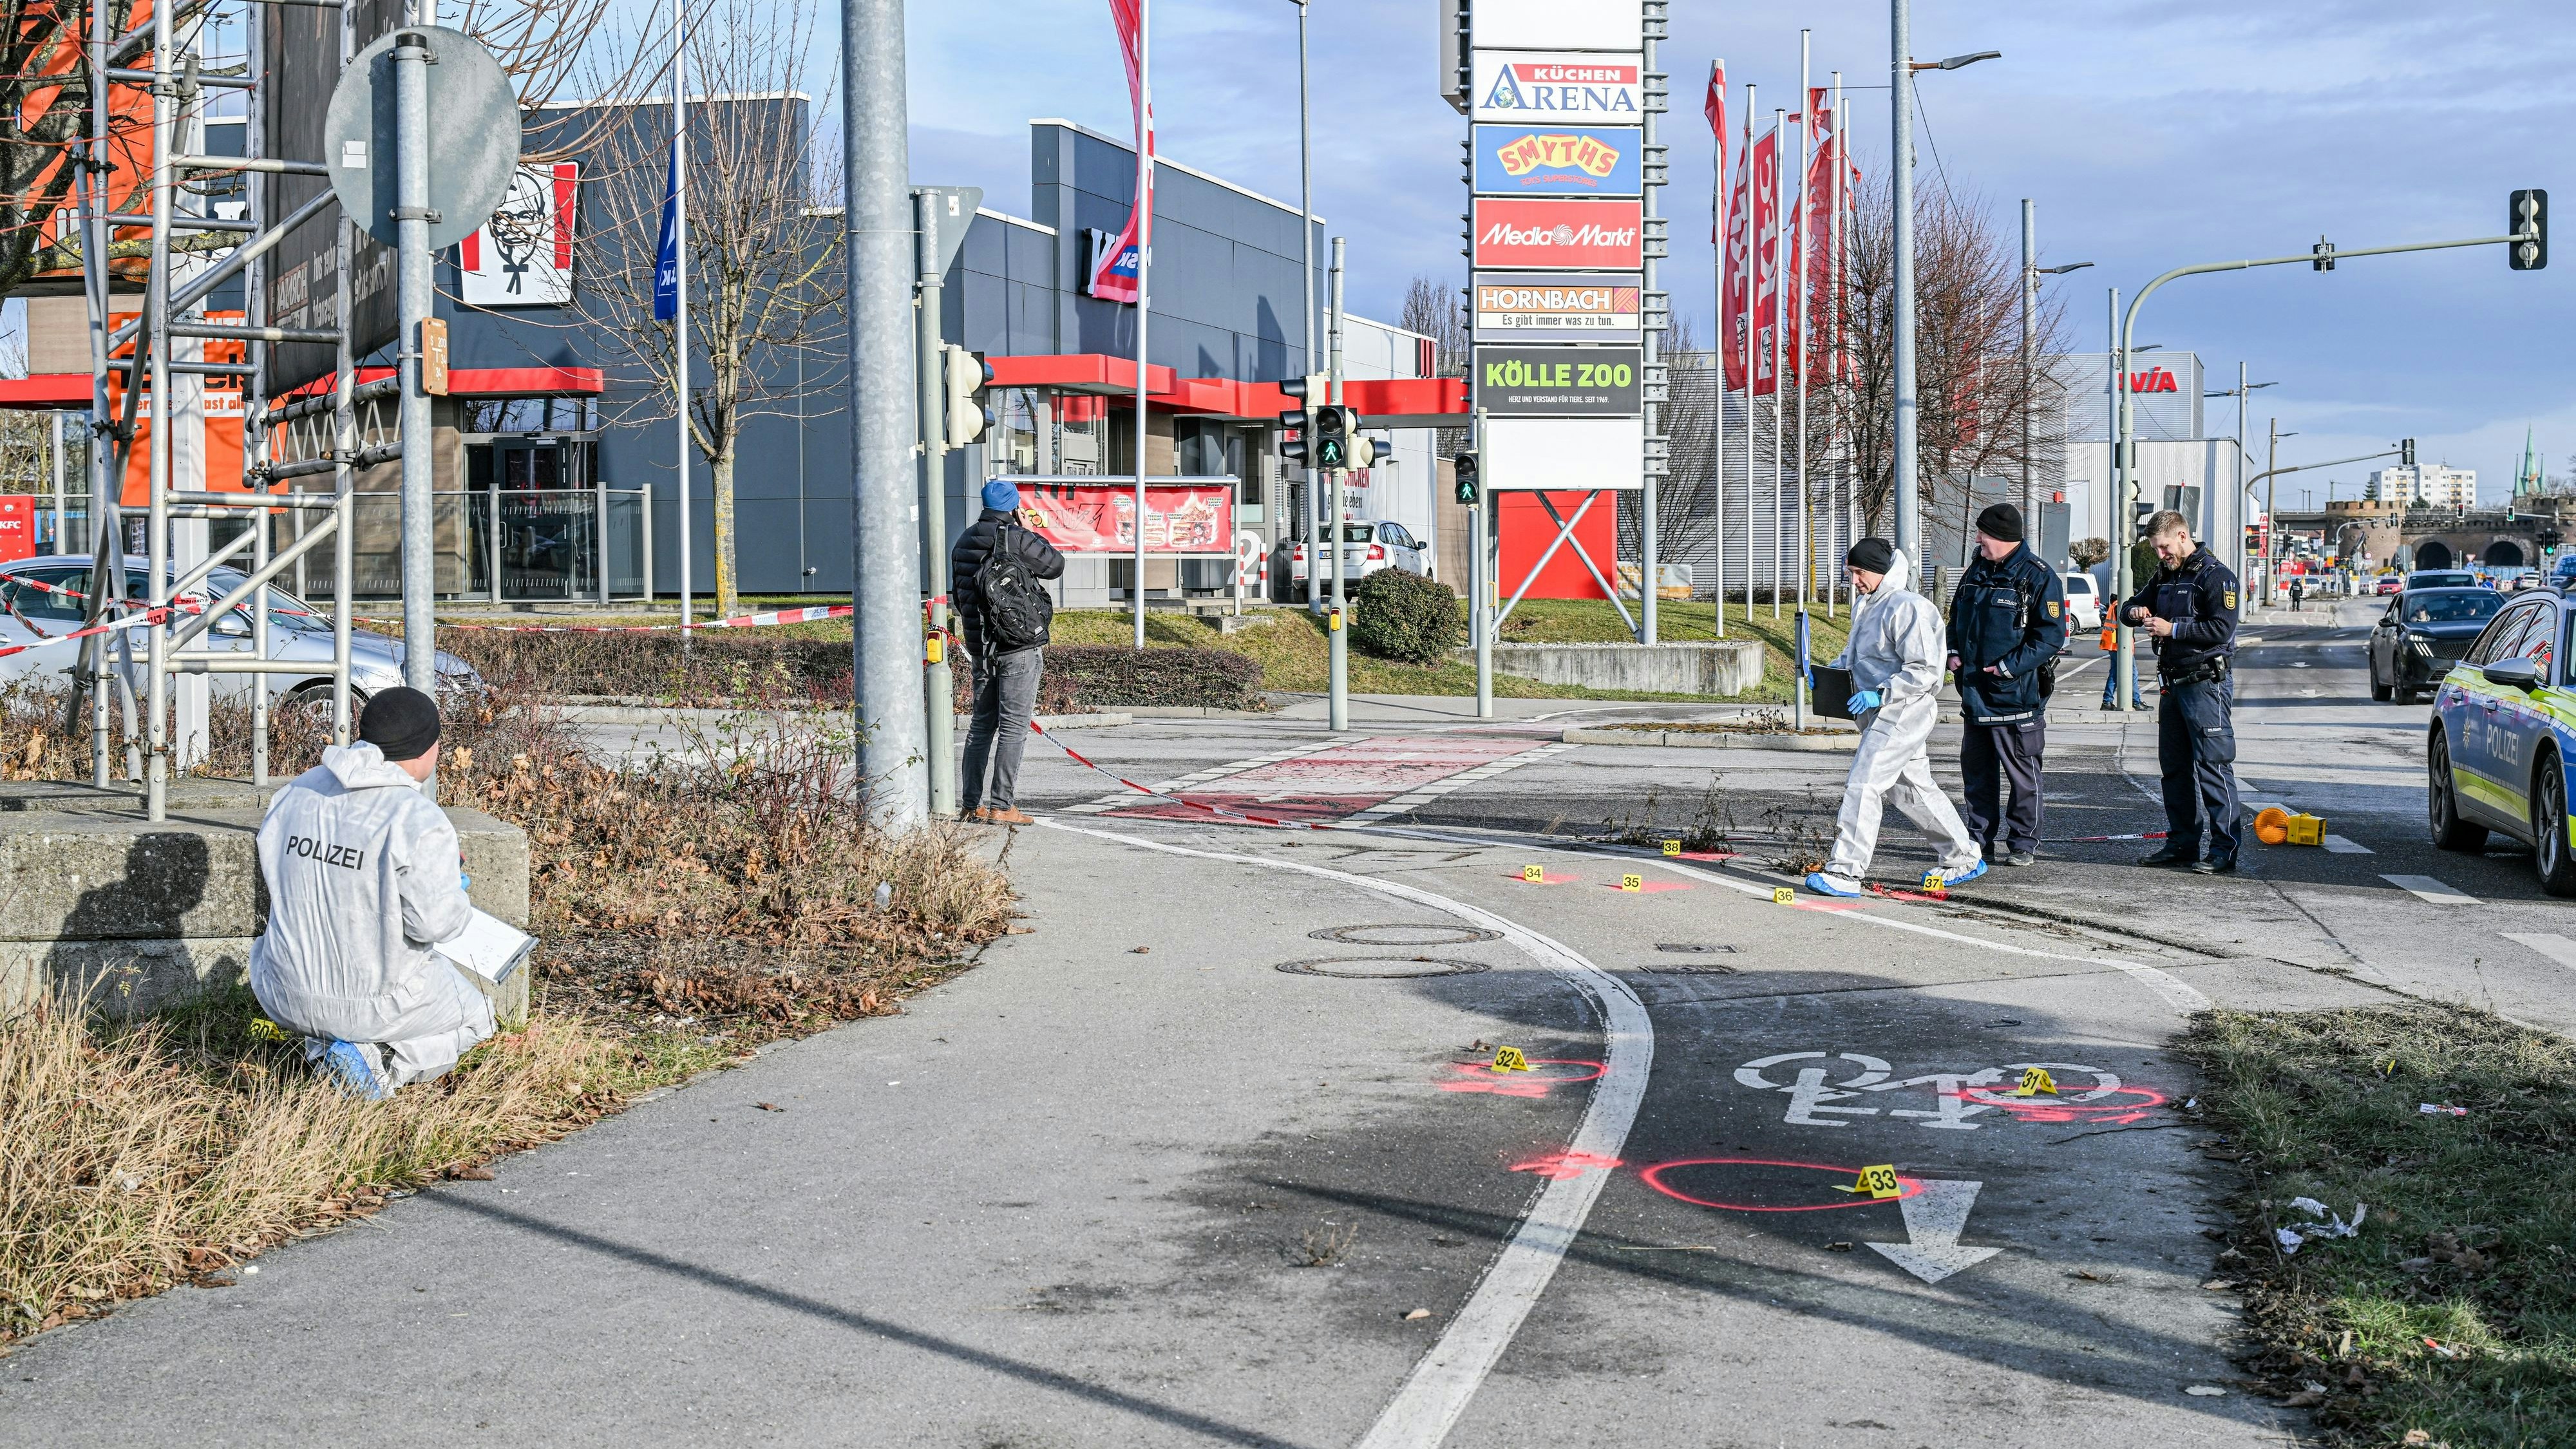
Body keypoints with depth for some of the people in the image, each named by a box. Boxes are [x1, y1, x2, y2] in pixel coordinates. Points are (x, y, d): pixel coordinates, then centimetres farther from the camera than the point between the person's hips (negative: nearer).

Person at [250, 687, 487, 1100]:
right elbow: (431, 922, -22)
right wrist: (457, 896, 2)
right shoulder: (420, 822, -20)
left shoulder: (295, 792, -1)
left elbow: (278, 876, 10)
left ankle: (322, 1044, 12)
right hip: (375, 1001, -6)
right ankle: (379, 1062, -5)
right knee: (474, 1015, 23)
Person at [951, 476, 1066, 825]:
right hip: (1020, 645, -7)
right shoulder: (1017, 538, -11)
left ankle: (971, 803, 15)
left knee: (981, 724, 14)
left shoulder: (964, 543, 12)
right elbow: (1056, 565, 0)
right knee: (1014, 726, -5)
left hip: (981, 646, 7)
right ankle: (1001, 806, -9)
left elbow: (958, 597, 19)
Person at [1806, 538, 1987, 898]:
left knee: (1863, 785, -14)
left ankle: (1844, 872, -15)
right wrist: (1833, 670, 9)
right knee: (1914, 789, 16)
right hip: (1881, 712, 10)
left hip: (1905, 710, -10)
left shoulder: (1906, 608, -17)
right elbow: (1856, 653, 29)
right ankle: (1964, 858, 28)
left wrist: (1880, 693, -26)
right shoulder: (1866, 606, 12)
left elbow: (1924, 671, -20)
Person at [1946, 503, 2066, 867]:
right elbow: (1957, 615, 24)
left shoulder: (2039, 577, -11)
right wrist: (1954, 652, 7)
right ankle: (1979, 838, 21)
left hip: (2016, 695, -7)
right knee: (1976, 769, 12)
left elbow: (2052, 635, -14)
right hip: (1975, 693, 7)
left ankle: (2023, 843, 10)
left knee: (2022, 774, 2)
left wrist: (2009, 666, -19)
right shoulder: (1977, 570, 12)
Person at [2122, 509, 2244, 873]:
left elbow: (2222, 628, -19)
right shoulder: (2166, 576, 17)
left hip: (2206, 683, -9)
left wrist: (2172, 628, -16)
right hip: (2174, 684, 9)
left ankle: (2225, 850, -9)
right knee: (2174, 767, 11)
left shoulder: (2215, 576, -9)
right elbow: (2129, 606, 26)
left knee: (2213, 767, -10)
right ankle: (2182, 843, 19)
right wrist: (2135, 611, 2)